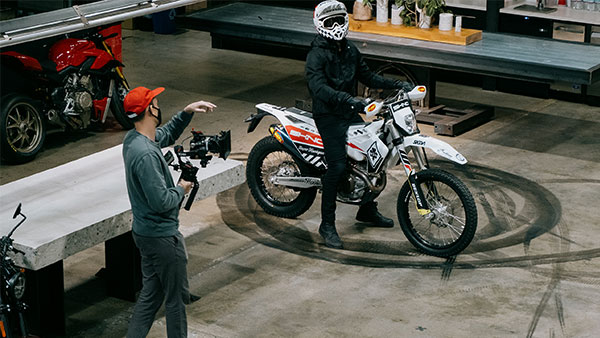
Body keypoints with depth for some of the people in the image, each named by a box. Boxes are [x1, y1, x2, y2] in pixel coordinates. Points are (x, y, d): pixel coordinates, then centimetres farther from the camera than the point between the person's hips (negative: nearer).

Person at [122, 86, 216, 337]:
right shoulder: (146, 154, -29)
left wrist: (187, 112, 7)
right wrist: (181, 190, -11)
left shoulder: (133, 138, 2)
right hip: (163, 237, -10)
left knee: (151, 294, 19)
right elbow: (161, 201, -31)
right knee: (177, 298, 7)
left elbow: (167, 135, 22)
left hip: (144, 232, 10)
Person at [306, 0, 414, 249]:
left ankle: (367, 211, 29)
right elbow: (319, 88, -31)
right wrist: (348, 100, -45)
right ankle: (327, 225, -10)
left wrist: (397, 84, 7)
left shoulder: (350, 50, 10)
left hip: (349, 112, 8)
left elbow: (367, 76, 19)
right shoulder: (316, 55, -16)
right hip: (327, 115, -8)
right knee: (337, 166, -19)